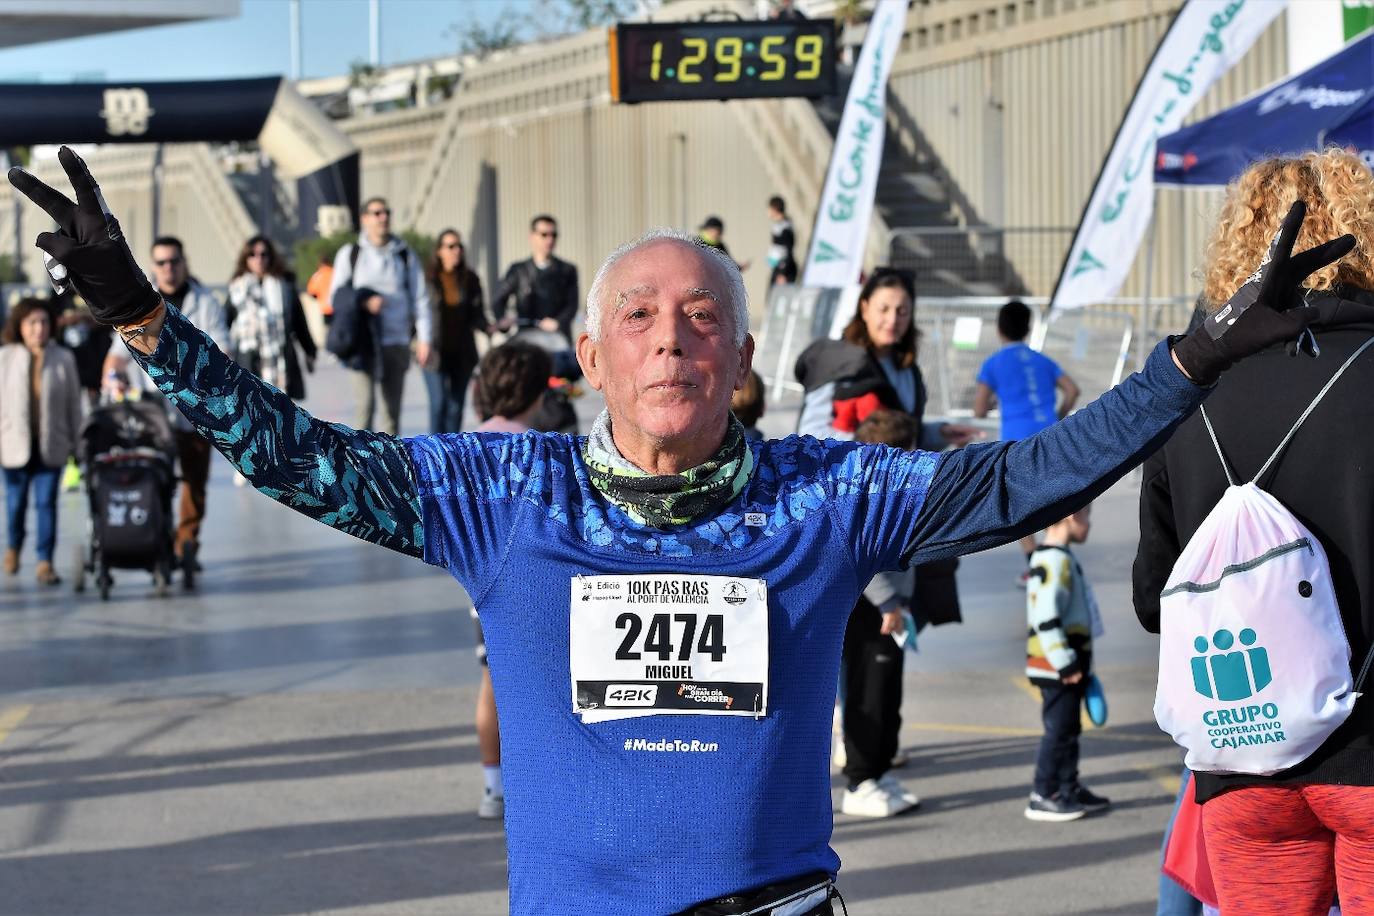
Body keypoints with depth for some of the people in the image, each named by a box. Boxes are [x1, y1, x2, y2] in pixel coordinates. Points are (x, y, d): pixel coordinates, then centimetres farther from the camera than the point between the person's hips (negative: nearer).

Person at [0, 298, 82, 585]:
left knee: (47, 502, -4)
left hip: (51, 444, -1)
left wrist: (76, 442, 3)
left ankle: (45, 561, 1)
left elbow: (73, 403, 4)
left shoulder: (63, 359, -1)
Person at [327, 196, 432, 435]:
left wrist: (424, 338, 0)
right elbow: (334, 297, 7)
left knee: (392, 407, 6)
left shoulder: (405, 255, 10)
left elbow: (420, 298, 9)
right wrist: (362, 303, -12)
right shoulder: (350, 254, 6)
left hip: (396, 342, 2)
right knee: (366, 403, -14)